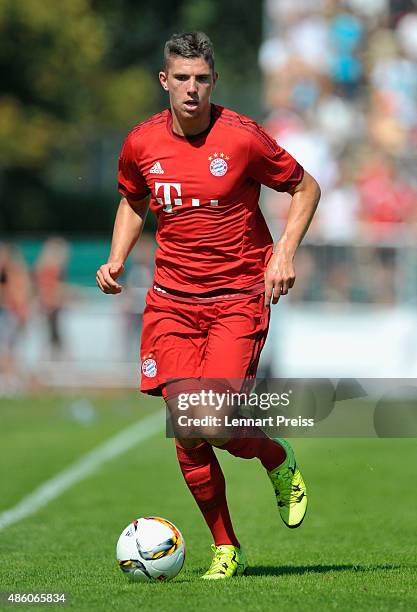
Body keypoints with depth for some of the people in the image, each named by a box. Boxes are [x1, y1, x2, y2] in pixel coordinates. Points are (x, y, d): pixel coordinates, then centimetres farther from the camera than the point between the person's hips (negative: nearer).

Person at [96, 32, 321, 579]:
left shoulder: (242, 138, -9)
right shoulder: (142, 144, 1)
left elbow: (305, 188, 4)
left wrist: (284, 253, -8)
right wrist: (116, 260, 6)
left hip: (238, 299, -3)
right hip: (172, 302, 3)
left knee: (216, 426, -17)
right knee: (186, 429, -7)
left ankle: (278, 459, 18)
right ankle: (227, 550, 9)